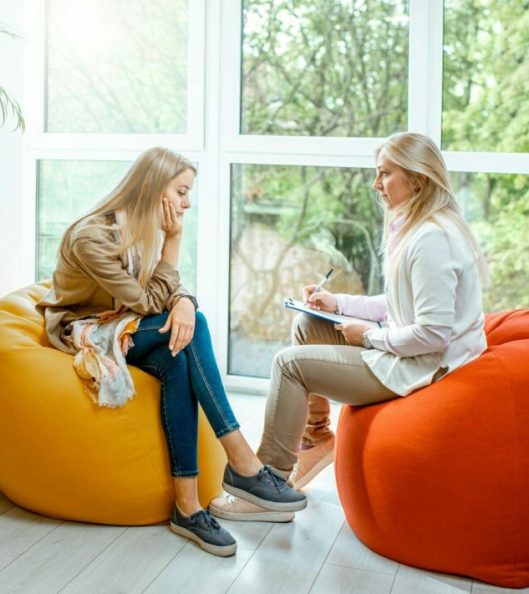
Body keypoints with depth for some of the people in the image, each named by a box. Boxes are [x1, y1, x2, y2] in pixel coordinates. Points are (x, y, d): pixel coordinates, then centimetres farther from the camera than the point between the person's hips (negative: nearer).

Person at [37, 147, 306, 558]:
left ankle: (187, 504, -30)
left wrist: (184, 302, -29)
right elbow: (146, 301, -21)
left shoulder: (149, 229, 3)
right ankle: (242, 464, -28)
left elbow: (170, 289, -5)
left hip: (125, 331, 6)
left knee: (178, 363, -29)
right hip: (84, 334, -6)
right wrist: (173, 241, -19)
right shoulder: (91, 235, -21)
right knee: (193, 327, -28)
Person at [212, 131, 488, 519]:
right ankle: (316, 438, 22)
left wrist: (370, 335, -14)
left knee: (290, 363, -8)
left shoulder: (432, 239, -25)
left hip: (421, 368, -10)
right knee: (308, 325, 12)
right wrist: (339, 304, 8)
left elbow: (433, 334, -28)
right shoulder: (411, 228, 9)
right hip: (406, 352, 10)